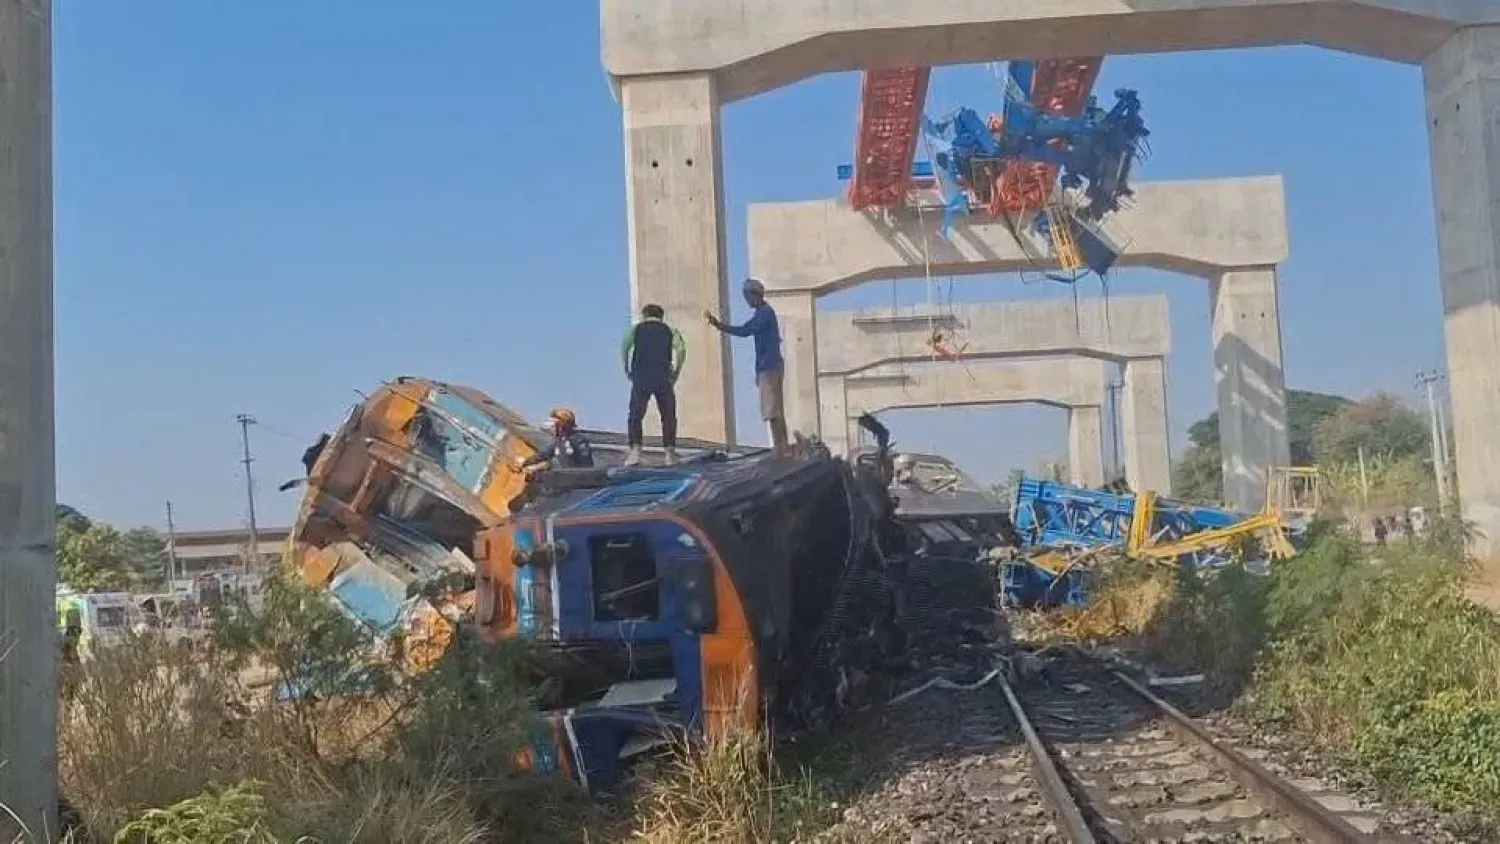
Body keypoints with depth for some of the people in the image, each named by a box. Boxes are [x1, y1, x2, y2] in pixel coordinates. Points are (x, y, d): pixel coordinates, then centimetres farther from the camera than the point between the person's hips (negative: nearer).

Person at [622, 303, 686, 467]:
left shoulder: (636, 328, 16)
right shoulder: (670, 330, 17)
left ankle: (635, 451, -13)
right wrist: (676, 372, 3)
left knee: (635, 416, 3)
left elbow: (625, 346, -3)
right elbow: (681, 350, -2)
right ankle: (670, 452, 1)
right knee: (668, 417, 9)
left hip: (641, 378, -1)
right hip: (663, 378, 1)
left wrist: (626, 369, 4)